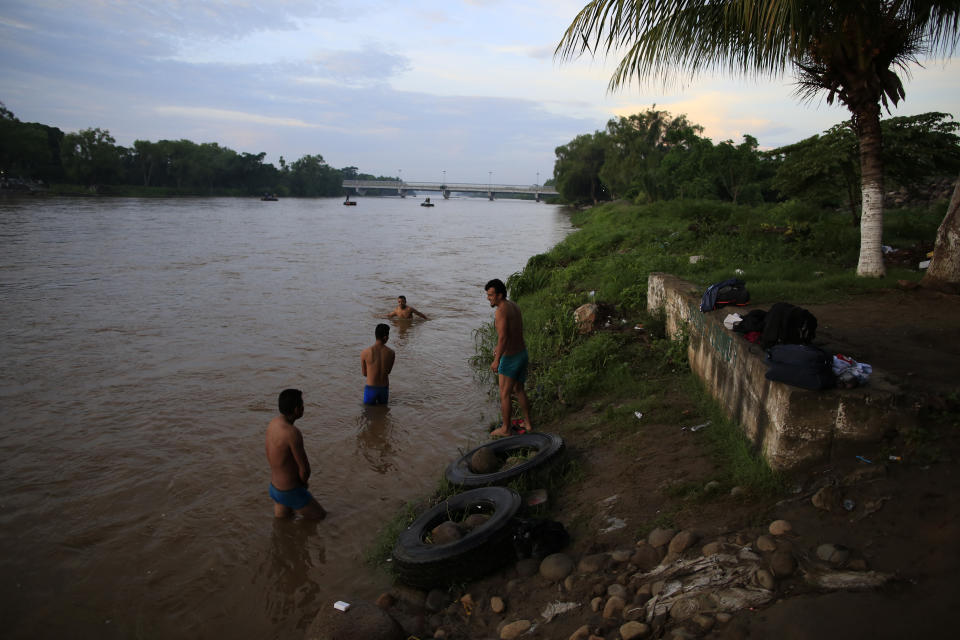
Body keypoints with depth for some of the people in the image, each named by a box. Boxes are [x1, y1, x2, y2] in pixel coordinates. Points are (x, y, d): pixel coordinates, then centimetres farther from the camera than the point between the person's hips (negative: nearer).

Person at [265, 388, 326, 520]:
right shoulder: (293, 433, -32)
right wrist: (303, 482, 0)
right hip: (291, 493, -9)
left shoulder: (273, 423, -4)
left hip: (274, 487, 9)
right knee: (320, 515, 13)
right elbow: (305, 470, -24)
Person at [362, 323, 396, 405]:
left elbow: (364, 373, -1)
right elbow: (388, 371, 5)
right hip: (384, 388, 2)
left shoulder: (365, 352, -14)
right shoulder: (391, 353, -10)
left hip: (371, 388, -2)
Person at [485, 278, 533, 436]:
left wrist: (497, 360, -22)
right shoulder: (514, 305, 7)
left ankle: (505, 429, 17)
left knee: (505, 395, 6)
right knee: (519, 390, 22)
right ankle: (528, 423, 31)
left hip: (510, 358, -9)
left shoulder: (500, 311, -21)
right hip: (522, 353, 9)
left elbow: (503, 337, -27)